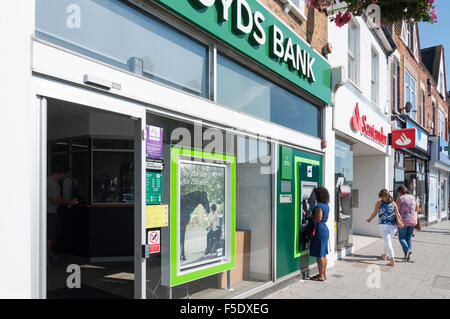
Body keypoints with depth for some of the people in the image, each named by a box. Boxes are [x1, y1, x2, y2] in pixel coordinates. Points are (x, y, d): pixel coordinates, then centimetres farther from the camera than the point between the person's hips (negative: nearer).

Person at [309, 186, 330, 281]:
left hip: (320, 230, -10)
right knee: (324, 254, 16)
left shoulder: (319, 206, -18)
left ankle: (321, 276, 5)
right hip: (325, 229, 10)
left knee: (319, 255, -2)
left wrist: (310, 215, -6)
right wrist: (313, 215, 17)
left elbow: (318, 219, -20)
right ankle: (324, 273, 24)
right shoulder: (326, 205, 11)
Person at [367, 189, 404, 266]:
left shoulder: (379, 203, 1)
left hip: (383, 225, -4)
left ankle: (392, 261, -11)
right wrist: (401, 223, 7)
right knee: (388, 241, 22)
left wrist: (369, 219, 18)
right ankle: (384, 255, 40)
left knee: (388, 242, -3)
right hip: (393, 226, 4)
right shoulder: (393, 203, 8)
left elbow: (374, 214, 3)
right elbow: (397, 214, 1)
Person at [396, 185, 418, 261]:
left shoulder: (399, 198, -12)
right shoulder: (413, 197, 3)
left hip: (403, 221, -5)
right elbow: (417, 209, 8)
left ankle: (407, 250, -17)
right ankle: (407, 255, 13)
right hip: (413, 221, 5)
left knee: (402, 238, 9)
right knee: (408, 238, 17)